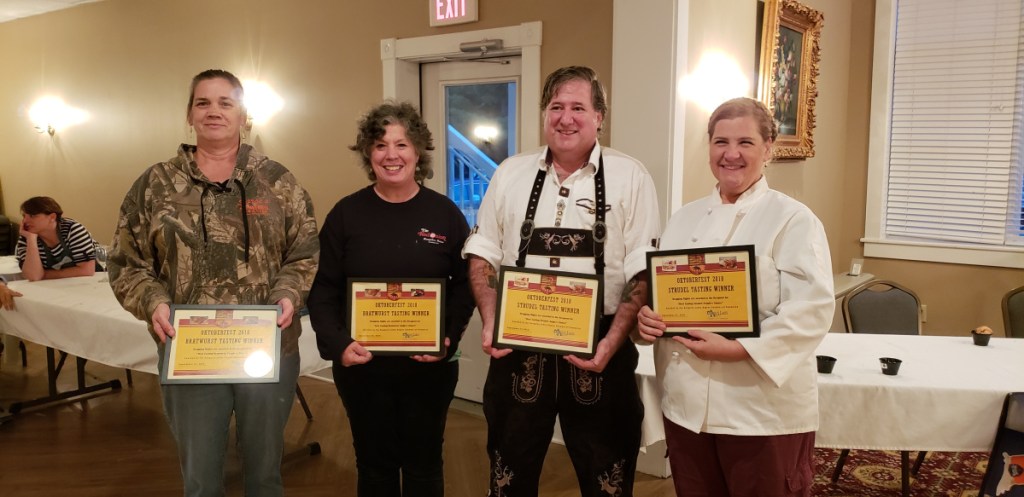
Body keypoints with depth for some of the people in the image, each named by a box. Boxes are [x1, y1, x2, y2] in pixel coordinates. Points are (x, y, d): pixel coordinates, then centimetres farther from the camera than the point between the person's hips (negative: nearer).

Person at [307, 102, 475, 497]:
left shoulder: (445, 213, -1)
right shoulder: (346, 214, -2)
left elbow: (465, 283, 0)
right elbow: (323, 290, -2)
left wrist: (449, 338, -15)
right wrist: (337, 344, -16)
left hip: (430, 365, 0)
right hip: (361, 364, 0)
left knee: (424, 464, 15)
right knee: (374, 464, 15)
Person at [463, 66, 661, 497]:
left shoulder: (630, 177, -3)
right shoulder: (511, 173, 6)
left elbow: (643, 271, -6)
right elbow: (483, 254, 8)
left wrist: (612, 342, -16)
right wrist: (490, 323, -5)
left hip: (597, 351, -2)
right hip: (517, 349, 2)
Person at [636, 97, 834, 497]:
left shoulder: (793, 220, -7)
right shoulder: (685, 218, 11)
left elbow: (811, 310, -16)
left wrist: (737, 349, -25)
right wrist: (645, 315, -6)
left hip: (764, 411, -5)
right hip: (685, 404, 5)